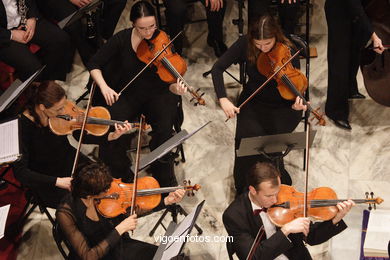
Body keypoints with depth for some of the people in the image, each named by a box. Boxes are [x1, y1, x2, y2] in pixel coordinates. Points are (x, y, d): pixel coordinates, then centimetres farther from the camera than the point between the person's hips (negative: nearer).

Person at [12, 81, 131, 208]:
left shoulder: (60, 114, -13)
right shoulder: (23, 125, -27)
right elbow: (20, 172, -26)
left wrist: (112, 136, -13)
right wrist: (57, 181, -31)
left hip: (68, 161, 5)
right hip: (45, 179, -5)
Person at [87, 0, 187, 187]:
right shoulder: (122, 39, -10)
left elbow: (168, 83, -15)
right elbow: (94, 65, -3)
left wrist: (176, 88, -39)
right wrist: (103, 86, -20)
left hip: (157, 93, -1)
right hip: (128, 93, 1)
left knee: (164, 126, -28)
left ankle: (165, 178, -3)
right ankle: (120, 174, 0)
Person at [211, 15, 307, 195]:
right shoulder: (245, 44, -15)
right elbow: (217, 68, -11)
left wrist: (295, 104, -38)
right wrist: (223, 99, -23)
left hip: (282, 106, -2)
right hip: (253, 102, 2)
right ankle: (243, 192, 3)